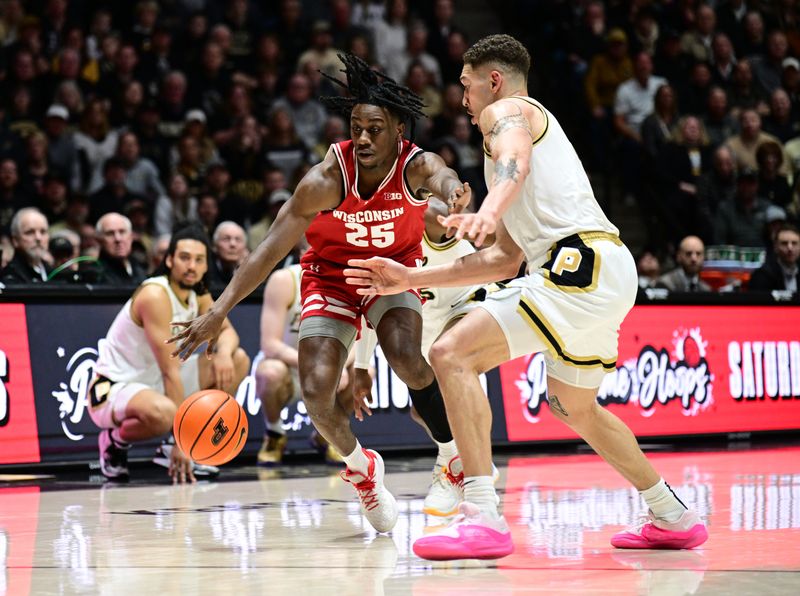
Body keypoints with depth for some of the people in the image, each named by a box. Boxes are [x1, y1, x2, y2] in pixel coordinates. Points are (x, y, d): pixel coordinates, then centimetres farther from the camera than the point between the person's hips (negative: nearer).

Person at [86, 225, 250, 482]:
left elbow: (226, 331, 12)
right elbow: (171, 371, -27)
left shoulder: (198, 294, 2)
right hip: (114, 389, -9)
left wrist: (224, 352, -16)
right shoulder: (155, 295, -24)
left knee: (238, 361, 3)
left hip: (154, 383, 9)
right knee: (162, 413, -42)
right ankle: (114, 440, -7)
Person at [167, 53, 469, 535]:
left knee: (408, 361, -29)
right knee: (317, 390, -15)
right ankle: (360, 467, 16)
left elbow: (447, 183, -52)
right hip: (331, 275, 1)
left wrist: (454, 200, -79)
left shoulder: (418, 166, -27)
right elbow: (272, 248, -23)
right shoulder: (328, 179, -27)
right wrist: (220, 310, -29)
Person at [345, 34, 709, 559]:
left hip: (580, 265, -10)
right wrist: (412, 279, 29)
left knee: (453, 354, -16)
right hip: (609, 278, 10)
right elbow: (504, 260, 31)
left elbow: (515, 162, -23)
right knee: (575, 407, 30)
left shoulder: (505, 110, 5)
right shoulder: (536, 126, 34)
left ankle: (484, 518, -25)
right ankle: (673, 519, 39)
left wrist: (489, 211, -44)